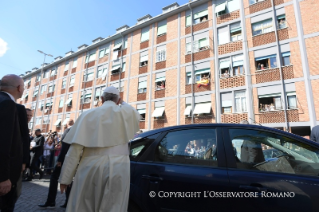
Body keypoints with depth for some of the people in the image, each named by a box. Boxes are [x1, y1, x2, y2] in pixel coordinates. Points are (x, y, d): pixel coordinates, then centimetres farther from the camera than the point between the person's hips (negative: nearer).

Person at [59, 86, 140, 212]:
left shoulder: (88, 114, 5)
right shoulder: (127, 113, 5)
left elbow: (75, 149, 0)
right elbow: (136, 117, 31)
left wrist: (65, 178, 6)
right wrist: (123, 103, 38)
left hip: (90, 168, 1)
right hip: (117, 169, 0)